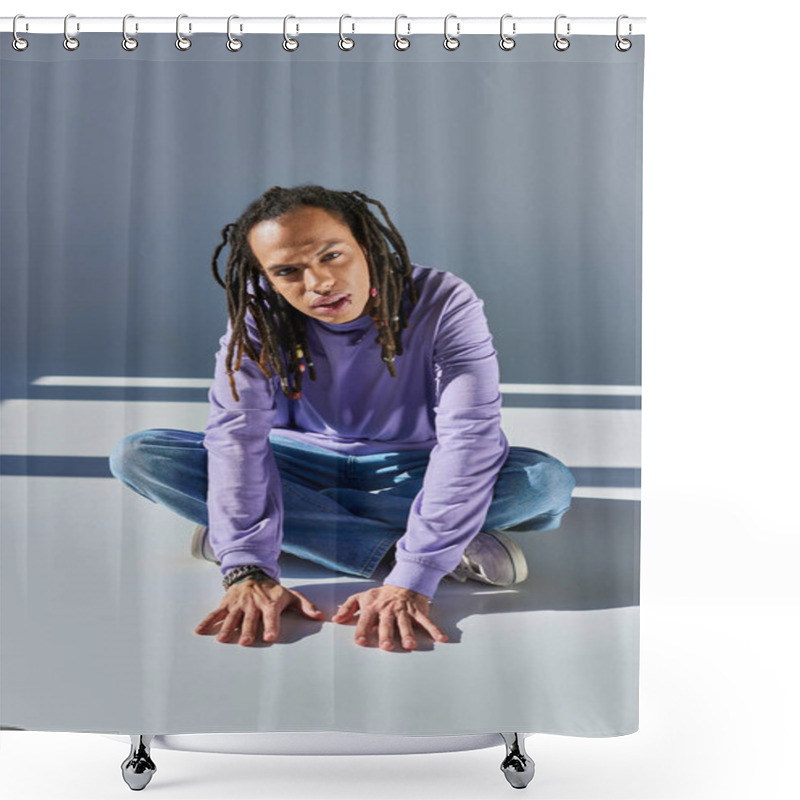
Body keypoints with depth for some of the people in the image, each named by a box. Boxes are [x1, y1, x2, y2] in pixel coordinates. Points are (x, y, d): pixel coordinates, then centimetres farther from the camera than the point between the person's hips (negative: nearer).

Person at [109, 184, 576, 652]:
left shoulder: (444, 303, -24)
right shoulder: (259, 314, -17)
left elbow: (469, 438, -32)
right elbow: (236, 430, -25)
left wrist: (411, 582, -42)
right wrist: (248, 571, -39)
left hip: (408, 472, -2)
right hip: (302, 464, 3)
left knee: (549, 482, -29)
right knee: (138, 457, -24)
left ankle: (307, 527, -23)